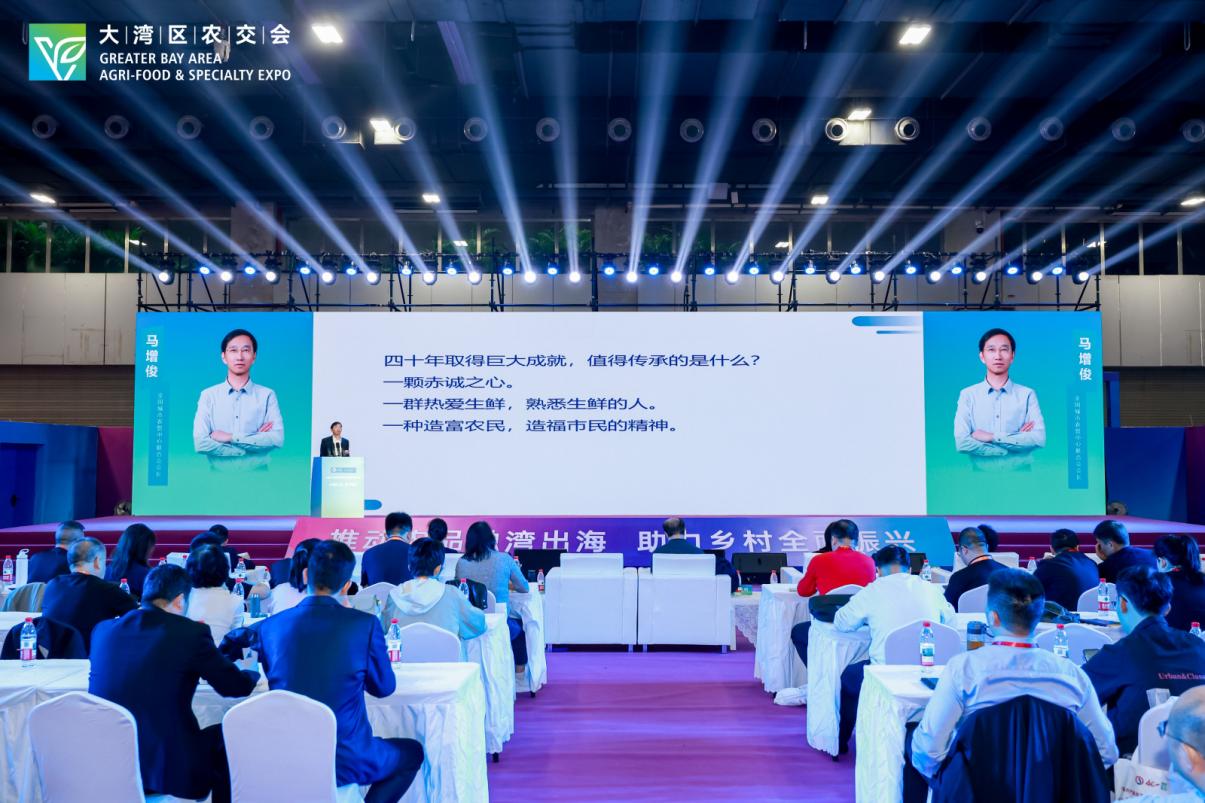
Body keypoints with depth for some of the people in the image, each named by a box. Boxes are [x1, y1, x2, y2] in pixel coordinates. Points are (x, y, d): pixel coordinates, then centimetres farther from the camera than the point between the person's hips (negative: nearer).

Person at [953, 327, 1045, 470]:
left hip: (1020, 476, 0)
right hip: (982, 476, 0)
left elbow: (1039, 438, -6)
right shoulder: (968, 395, 3)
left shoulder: (1027, 394, 6)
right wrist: (1018, 441, -7)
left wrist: (992, 437, -10)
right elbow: (962, 443, -8)